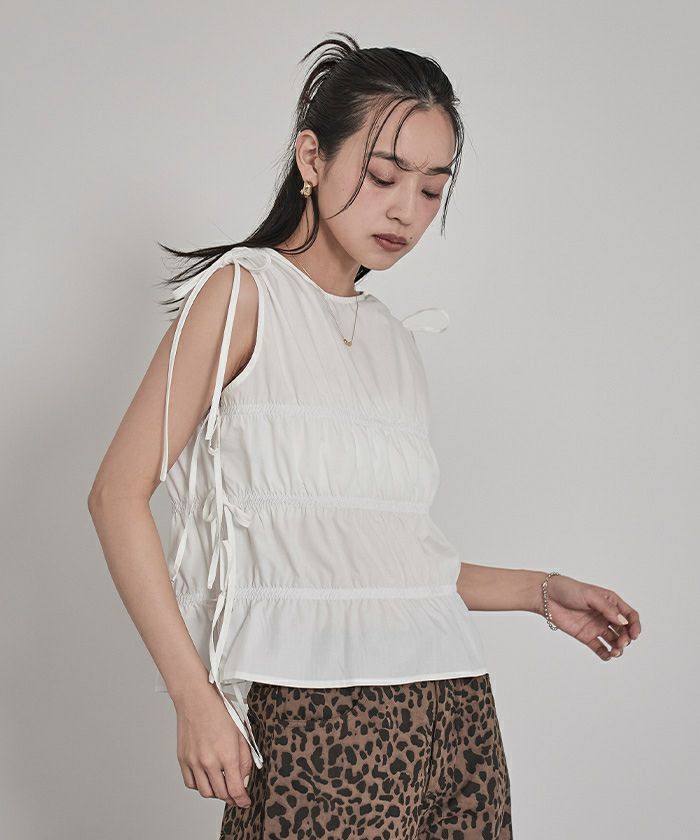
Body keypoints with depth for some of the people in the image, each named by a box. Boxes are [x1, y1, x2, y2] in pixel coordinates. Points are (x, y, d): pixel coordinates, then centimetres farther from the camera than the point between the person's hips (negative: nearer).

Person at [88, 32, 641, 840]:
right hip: (313, 721, -6)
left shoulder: (393, 336, 16)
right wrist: (194, 697, -13)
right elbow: (119, 494, -7)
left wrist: (540, 592, 13)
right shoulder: (243, 291, -1)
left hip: (453, 709, 6)